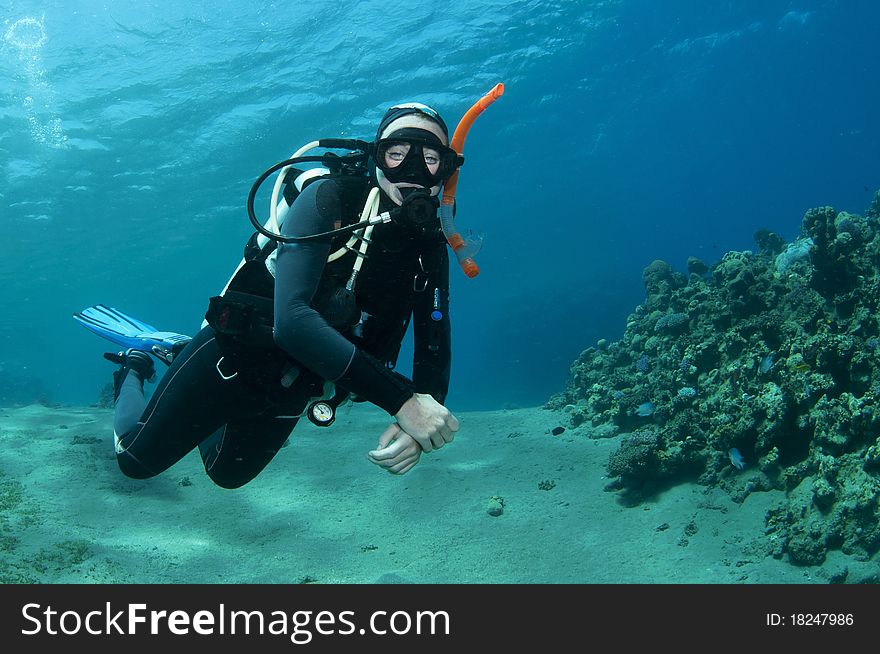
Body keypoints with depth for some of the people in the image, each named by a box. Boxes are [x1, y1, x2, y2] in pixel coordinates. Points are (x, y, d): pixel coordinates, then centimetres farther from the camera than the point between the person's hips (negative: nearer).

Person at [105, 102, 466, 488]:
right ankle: (134, 370, 40)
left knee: (227, 475, 30)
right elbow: (290, 319, -39)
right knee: (137, 461, 12)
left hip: (290, 392, 6)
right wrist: (401, 399, -45)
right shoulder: (329, 198, -27)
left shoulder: (431, 250, -11)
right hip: (231, 363, -5)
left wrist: (419, 422, -33)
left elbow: (434, 352, -10)